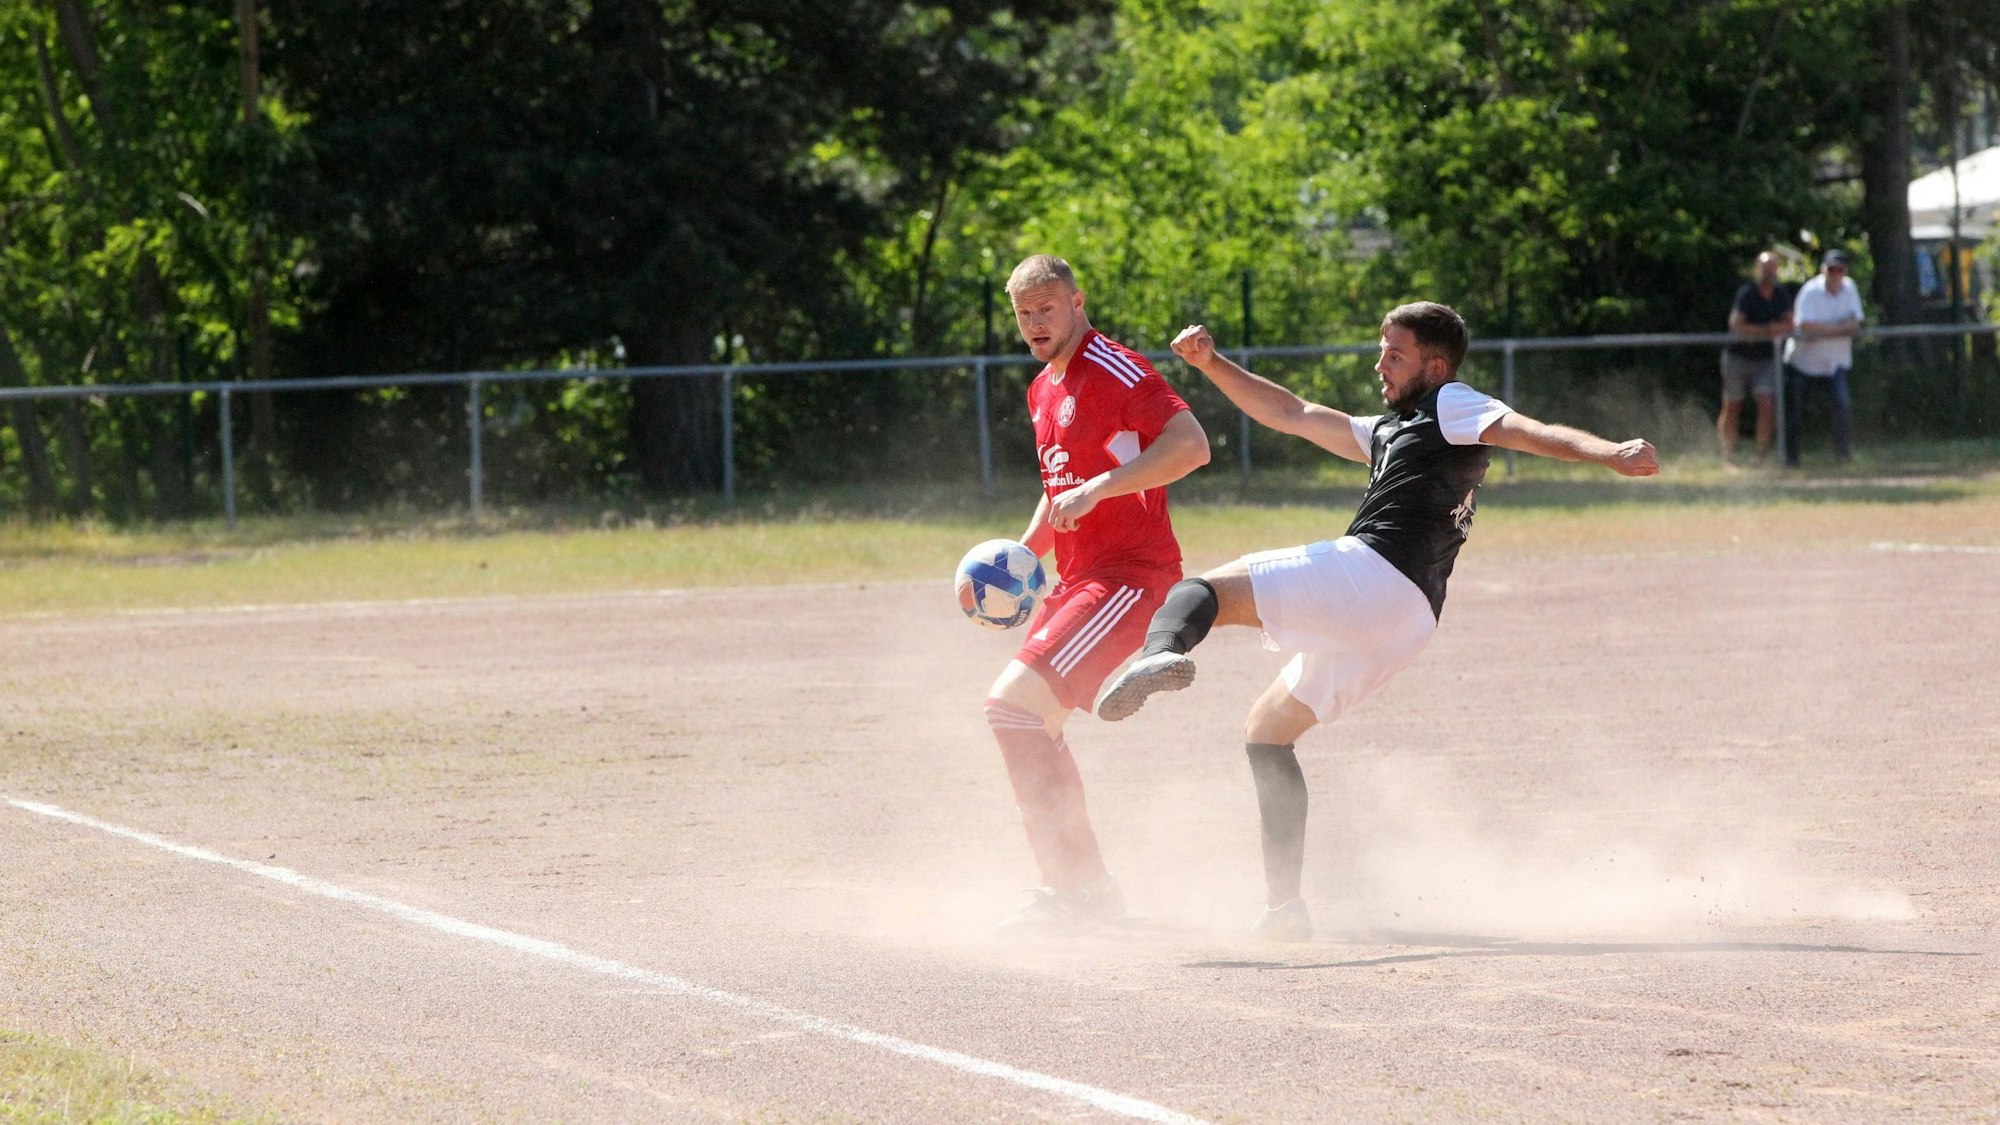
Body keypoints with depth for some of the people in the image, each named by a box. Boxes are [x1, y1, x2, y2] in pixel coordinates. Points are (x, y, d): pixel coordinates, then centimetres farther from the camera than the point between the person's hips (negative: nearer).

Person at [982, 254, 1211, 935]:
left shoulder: (1113, 370, -13)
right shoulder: (1044, 392, 18)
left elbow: (1191, 446, -24)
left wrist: (1098, 488, -27)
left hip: (1130, 575, -11)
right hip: (1080, 580, 11)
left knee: (1015, 705, -20)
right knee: (1029, 722, 16)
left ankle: (1070, 890, -17)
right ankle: (1092, 887, 24)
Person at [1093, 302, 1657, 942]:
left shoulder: (1450, 405, 7)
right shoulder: (1390, 431, 33)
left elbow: (1530, 433, -9)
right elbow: (1292, 415, 37)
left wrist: (1610, 454, -27)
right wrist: (1212, 365, 29)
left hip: (1370, 572, -9)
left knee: (1199, 591, -17)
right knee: (1267, 731, 19)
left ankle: (1161, 651, -52)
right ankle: (1284, 906, 13)